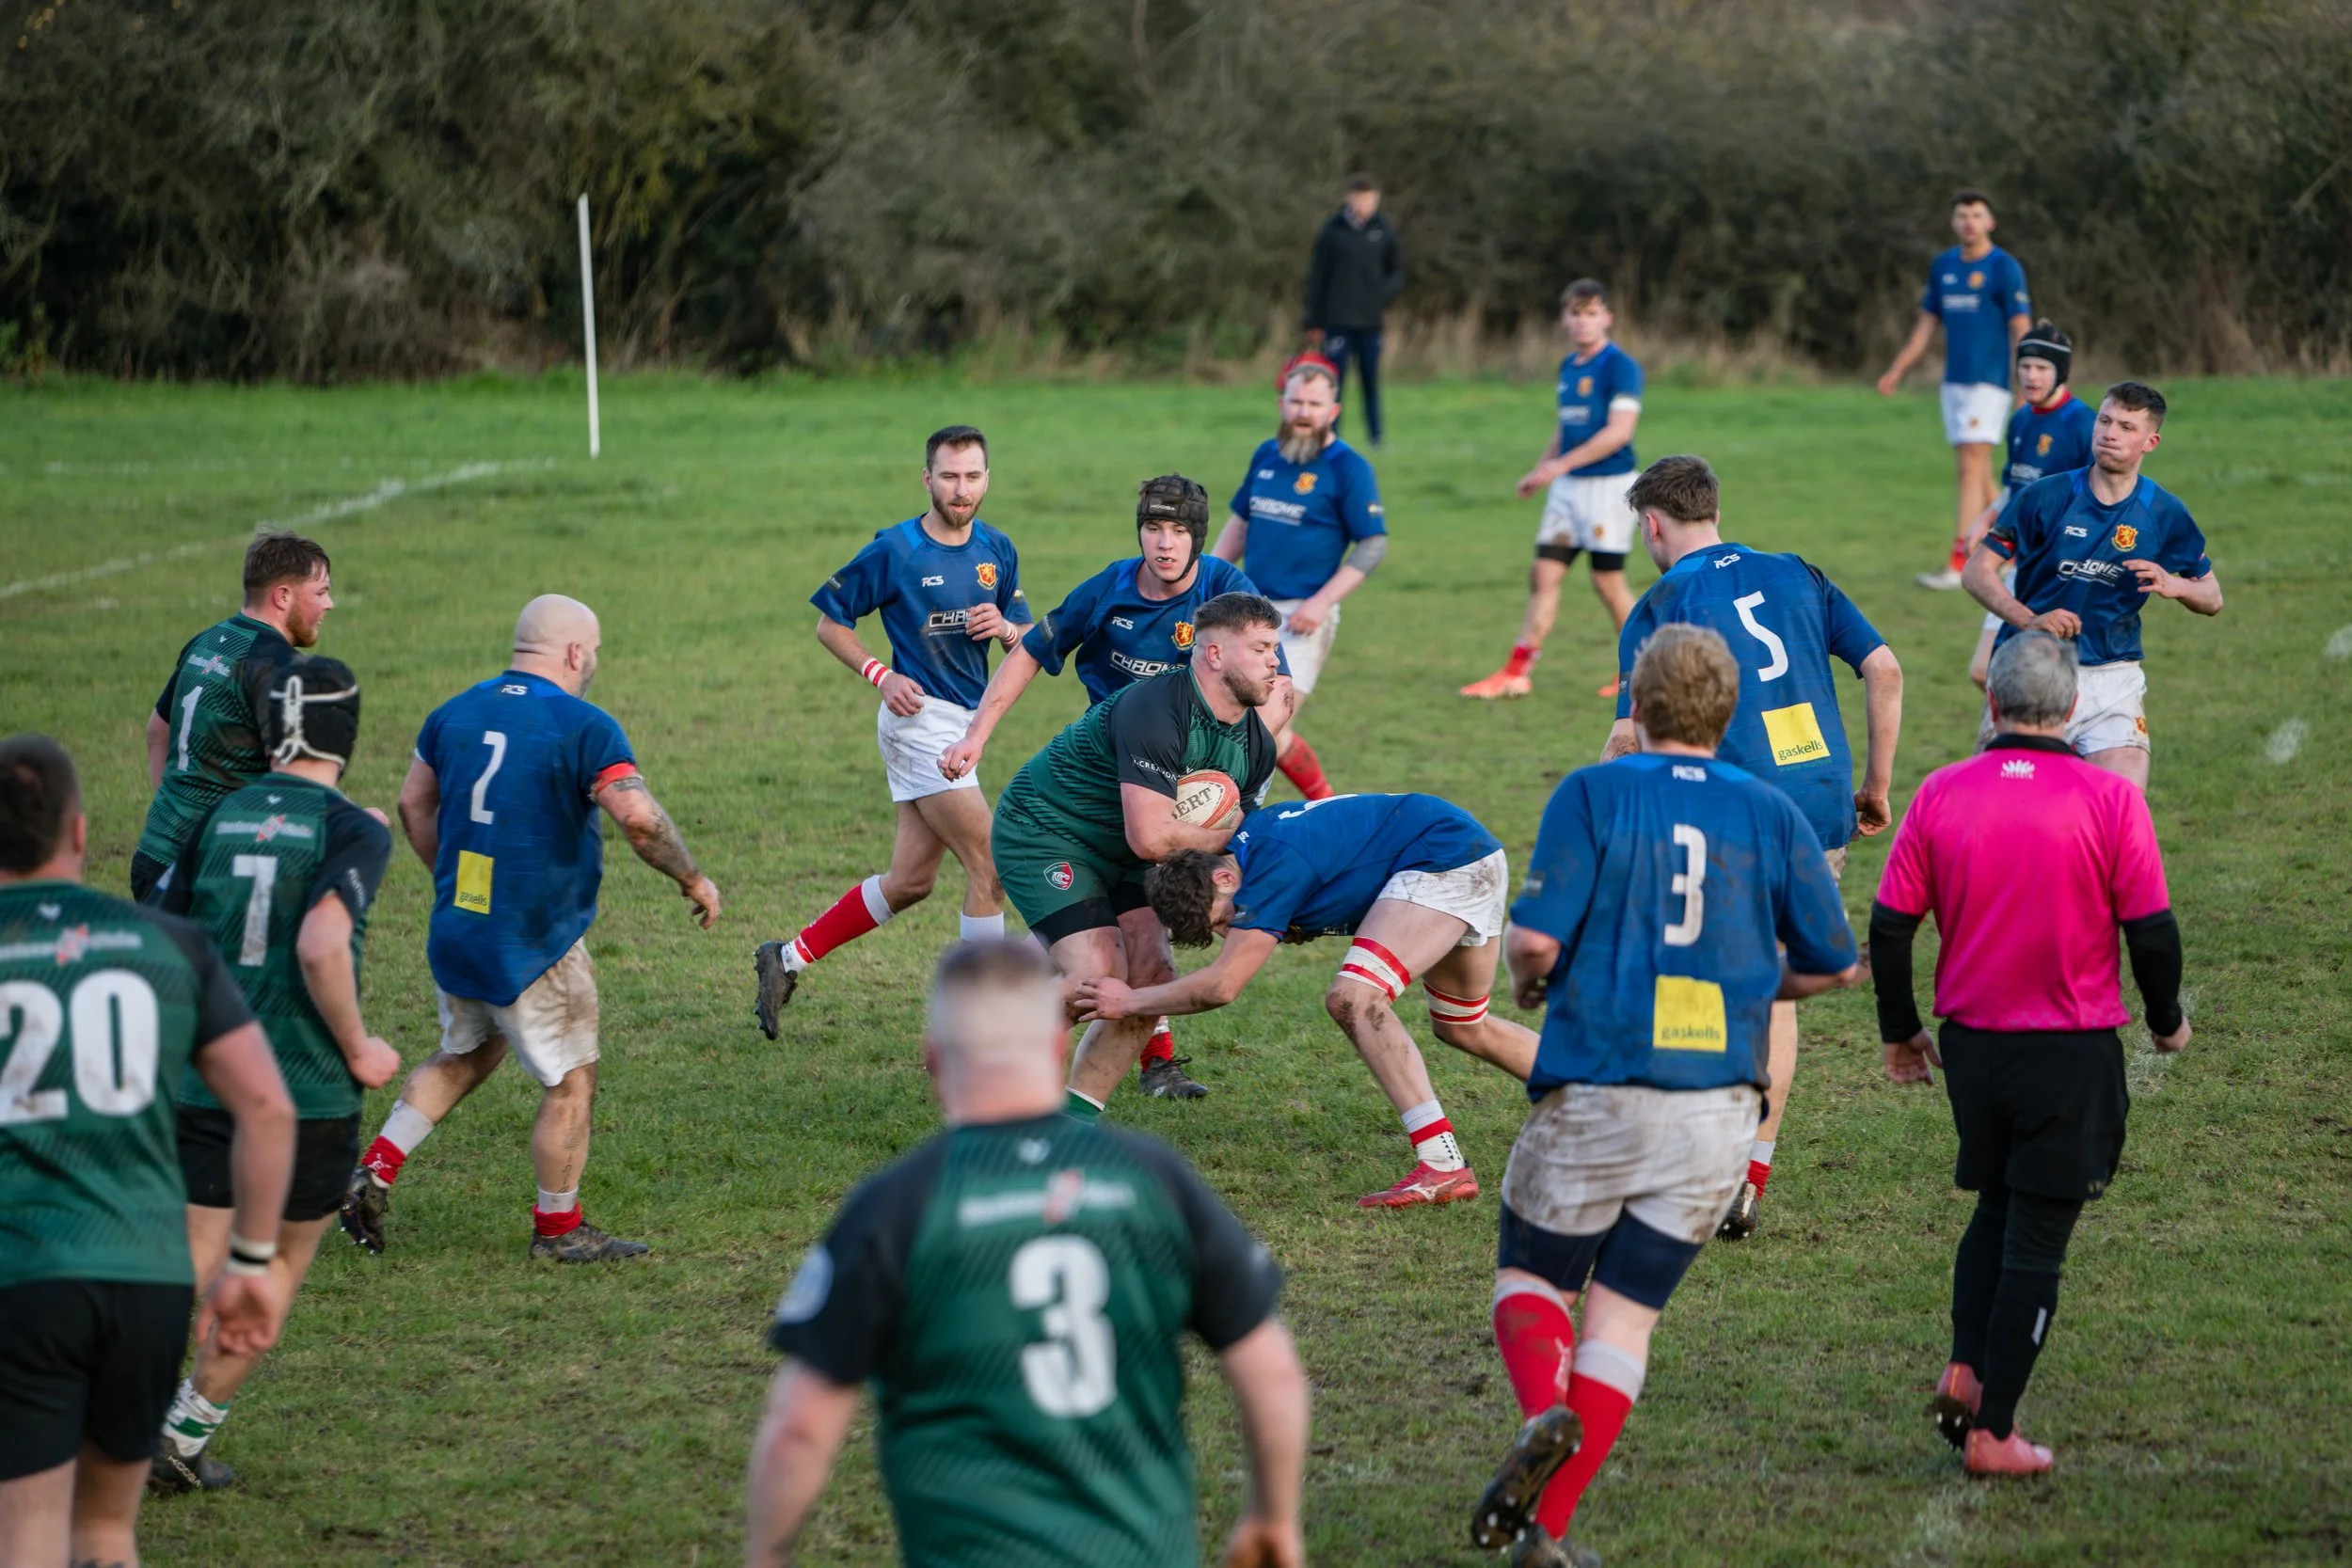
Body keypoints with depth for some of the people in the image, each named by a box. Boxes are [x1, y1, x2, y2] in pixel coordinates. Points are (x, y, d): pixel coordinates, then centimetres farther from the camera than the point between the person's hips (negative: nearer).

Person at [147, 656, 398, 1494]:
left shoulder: (220, 818, 7)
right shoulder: (353, 831, -8)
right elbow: (321, 946, -24)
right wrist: (358, 1051, -10)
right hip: (310, 1094, -4)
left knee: (196, 1267, 6)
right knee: (279, 1266, 16)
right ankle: (187, 1432, 12)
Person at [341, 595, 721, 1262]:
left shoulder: (455, 712, 5)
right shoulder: (583, 725, -16)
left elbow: (414, 802, 15)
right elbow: (639, 818, -25)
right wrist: (692, 879, -10)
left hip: (455, 932, 7)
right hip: (537, 947, -7)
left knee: (463, 1057, 26)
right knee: (571, 1084, 9)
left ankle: (375, 1171, 14)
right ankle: (558, 1228, 17)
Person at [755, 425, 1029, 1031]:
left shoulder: (997, 550, 8)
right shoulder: (894, 550, -10)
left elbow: (1028, 640, 14)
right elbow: (829, 622, -2)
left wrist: (1005, 627, -9)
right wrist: (882, 675, -14)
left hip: (963, 725, 7)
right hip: (921, 719, -7)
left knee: (909, 882, 11)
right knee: (989, 868, -11)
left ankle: (787, 958, 24)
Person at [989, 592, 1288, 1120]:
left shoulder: (1255, 744, -3)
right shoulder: (1154, 711, -31)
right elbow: (1150, 837, -33)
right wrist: (1232, 834, -20)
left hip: (1115, 855, 9)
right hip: (1041, 834, -9)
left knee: (1152, 976, -4)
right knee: (1100, 977, -19)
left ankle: (1075, 1116, 6)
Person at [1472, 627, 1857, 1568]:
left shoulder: (1592, 796, -5)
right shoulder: (1773, 815, 4)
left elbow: (1535, 937, -13)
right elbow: (1833, 962, 9)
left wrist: (1527, 983, 10)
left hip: (1594, 1094, -2)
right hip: (1718, 1109, 2)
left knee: (1531, 1277, 15)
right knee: (1625, 1314, 9)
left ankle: (1544, 1409, -17)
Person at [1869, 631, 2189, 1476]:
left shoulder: (1940, 795, -4)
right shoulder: (2110, 800, -11)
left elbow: (1889, 926, -1)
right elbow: (2152, 930, -8)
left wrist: (1900, 1031, 14)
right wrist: (2166, 1020, 10)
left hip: (1970, 1046, 3)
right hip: (2072, 1053, -3)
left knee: (1996, 1209, 24)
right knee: (2036, 1240, 5)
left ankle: (1966, 1370, 7)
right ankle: (1993, 1431, 6)